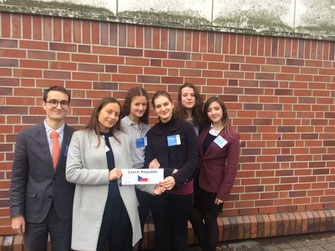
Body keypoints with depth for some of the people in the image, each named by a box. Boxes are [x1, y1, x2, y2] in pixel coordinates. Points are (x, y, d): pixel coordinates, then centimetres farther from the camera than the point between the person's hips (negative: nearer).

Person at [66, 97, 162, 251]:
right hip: (94, 209, -3)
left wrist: (152, 187, -2)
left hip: (124, 207, 4)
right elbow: (71, 173, -8)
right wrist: (106, 175, -14)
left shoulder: (123, 138, 12)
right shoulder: (80, 137, 0)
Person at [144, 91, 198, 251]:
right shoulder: (151, 134, 6)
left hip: (182, 188, -2)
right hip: (159, 189, 2)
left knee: (179, 235, 10)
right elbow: (148, 163, 1)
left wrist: (176, 178, -21)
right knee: (161, 235, 13)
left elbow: (193, 159, -7)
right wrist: (171, 171, -15)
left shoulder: (185, 128, -2)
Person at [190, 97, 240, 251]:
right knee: (194, 218, 12)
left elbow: (232, 167, -11)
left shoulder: (232, 136, -11)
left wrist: (223, 193, -12)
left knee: (210, 221, 11)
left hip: (214, 186, -4)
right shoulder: (204, 131, 3)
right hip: (198, 182, 5)